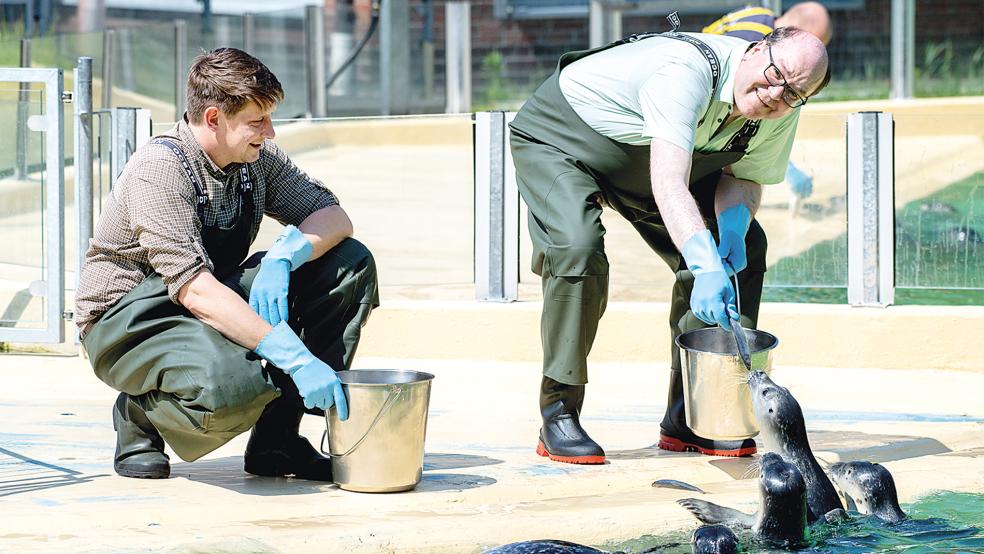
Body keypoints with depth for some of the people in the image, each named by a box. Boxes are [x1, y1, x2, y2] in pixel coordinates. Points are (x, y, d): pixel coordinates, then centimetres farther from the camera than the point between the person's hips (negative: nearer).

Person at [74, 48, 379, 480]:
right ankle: (140, 413, -3)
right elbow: (196, 291, -34)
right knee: (234, 387, -40)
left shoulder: (258, 159, -1)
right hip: (129, 322, -8)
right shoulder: (159, 169, -24)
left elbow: (334, 218, -1)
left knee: (351, 264, -9)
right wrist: (295, 357, -40)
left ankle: (276, 438, -6)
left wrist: (283, 257, -25)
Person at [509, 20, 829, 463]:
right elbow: (668, 185, -52)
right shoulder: (688, 69, -41)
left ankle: (688, 418, 4)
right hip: (558, 139, -7)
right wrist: (705, 266, -64)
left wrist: (733, 226, -27)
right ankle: (558, 417, -18)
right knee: (577, 250, -32)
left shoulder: (781, 112, -17)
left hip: (643, 162, 8)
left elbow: (745, 178, -3)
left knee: (746, 248, -2)